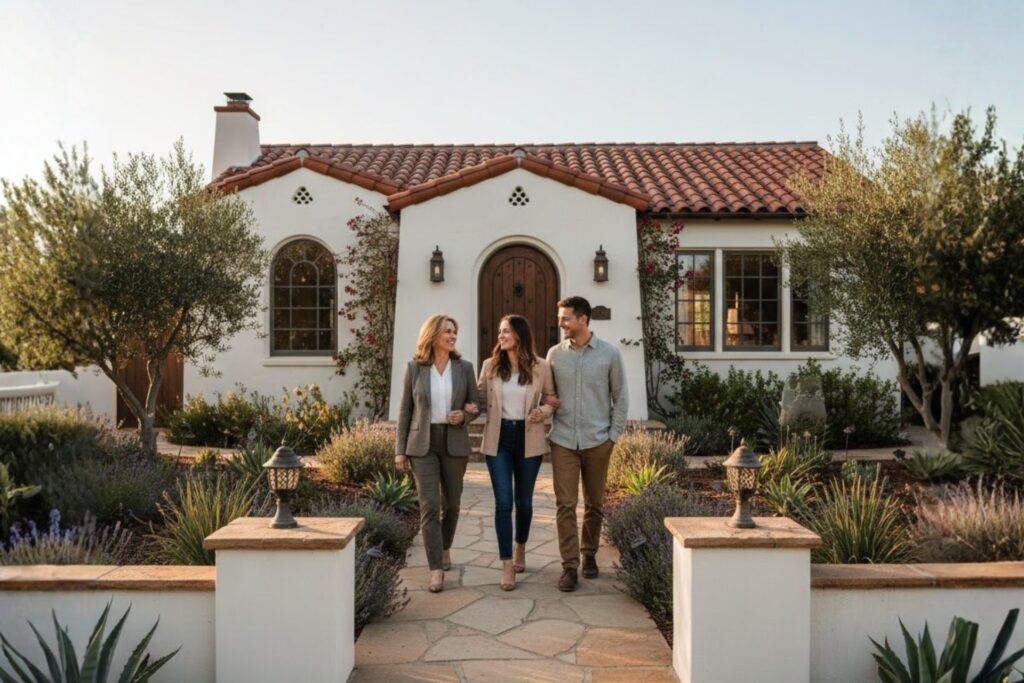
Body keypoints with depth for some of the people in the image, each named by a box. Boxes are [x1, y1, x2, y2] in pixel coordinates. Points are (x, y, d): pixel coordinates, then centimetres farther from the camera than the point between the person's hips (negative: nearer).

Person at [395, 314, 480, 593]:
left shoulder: (464, 367, 1)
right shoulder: (414, 367, -2)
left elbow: (475, 405, 8)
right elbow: (405, 410, 2)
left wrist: (463, 416, -15)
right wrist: (400, 450, -1)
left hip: (454, 443, 2)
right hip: (422, 444, -2)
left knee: (451, 503, 12)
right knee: (429, 506, -8)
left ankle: (445, 547, 40)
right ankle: (436, 569, -3)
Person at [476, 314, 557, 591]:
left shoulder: (541, 367, -2)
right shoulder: (490, 365, 1)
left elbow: (553, 398, 7)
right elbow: (480, 397, 10)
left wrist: (543, 411, -12)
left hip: (529, 440, 0)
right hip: (498, 439, 0)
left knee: (524, 500, 12)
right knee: (503, 502, -5)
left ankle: (520, 548, 38)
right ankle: (507, 566, 1)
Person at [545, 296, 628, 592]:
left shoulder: (609, 354, -2)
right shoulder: (554, 354, 3)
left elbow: (620, 398, 3)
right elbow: (546, 391, 14)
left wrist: (614, 434, -2)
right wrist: (546, 400, -8)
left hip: (597, 441, -1)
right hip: (563, 441, 1)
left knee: (594, 504, 11)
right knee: (565, 505, -3)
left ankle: (589, 555, 30)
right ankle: (569, 565, 5)